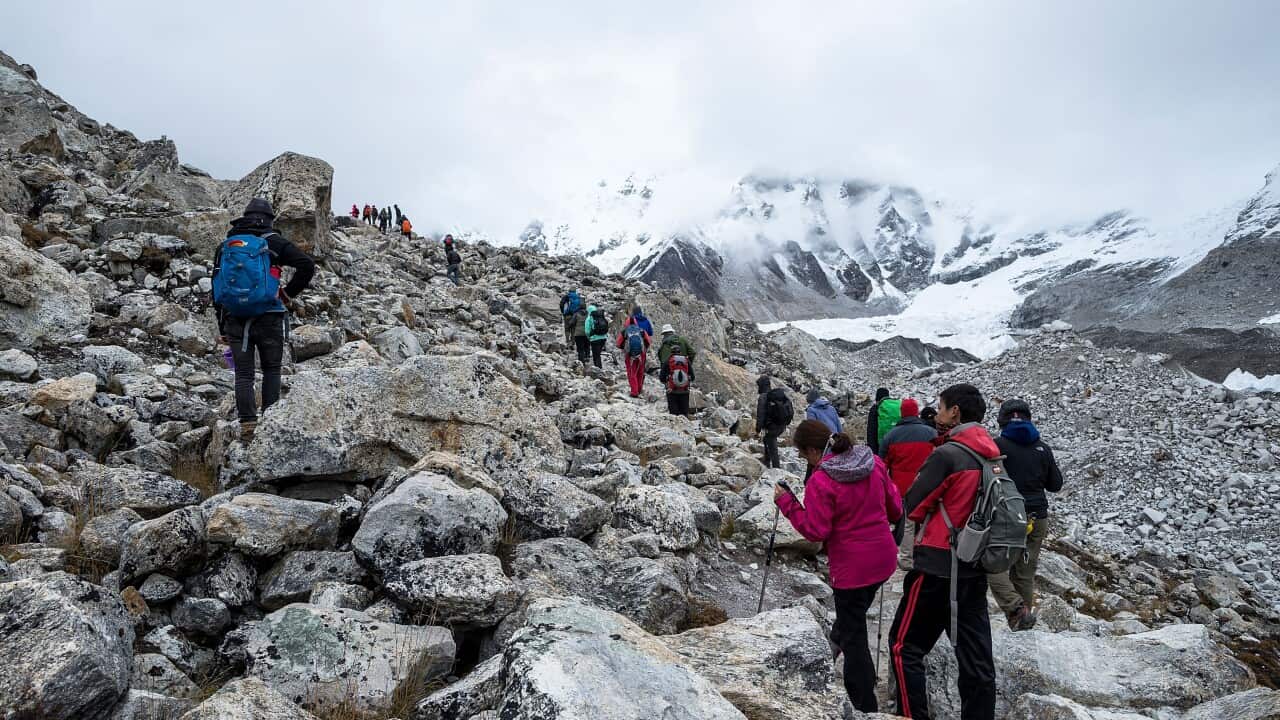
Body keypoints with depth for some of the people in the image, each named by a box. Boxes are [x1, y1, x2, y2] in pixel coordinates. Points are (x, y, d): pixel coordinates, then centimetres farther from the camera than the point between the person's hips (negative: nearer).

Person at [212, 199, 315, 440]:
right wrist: (289, 293, -2)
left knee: (243, 373, 8)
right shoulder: (273, 242, 0)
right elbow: (307, 265, -12)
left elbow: (216, 289, 15)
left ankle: (247, 423, 2)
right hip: (268, 318, -3)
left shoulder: (225, 246, 13)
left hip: (235, 320, 3)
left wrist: (223, 328, 19)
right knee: (271, 369, 9)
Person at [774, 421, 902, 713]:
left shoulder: (820, 481, -22)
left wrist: (787, 504, -11)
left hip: (852, 568, -7)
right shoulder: (874, 464, -2)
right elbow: (895, 508, 6)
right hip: (883, 558, 7)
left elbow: (816, 531, -19)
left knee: (853, 636, 8)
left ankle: (865, 706, 16)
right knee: (855, 617, 27)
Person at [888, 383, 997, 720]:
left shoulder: (947, 455, -17)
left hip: (939, 566, -7)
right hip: (975, 566, 8)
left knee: (904, 645, 4)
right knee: (975, 652, 12)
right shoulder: (992, 455, 6)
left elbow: (912, 507, -11)